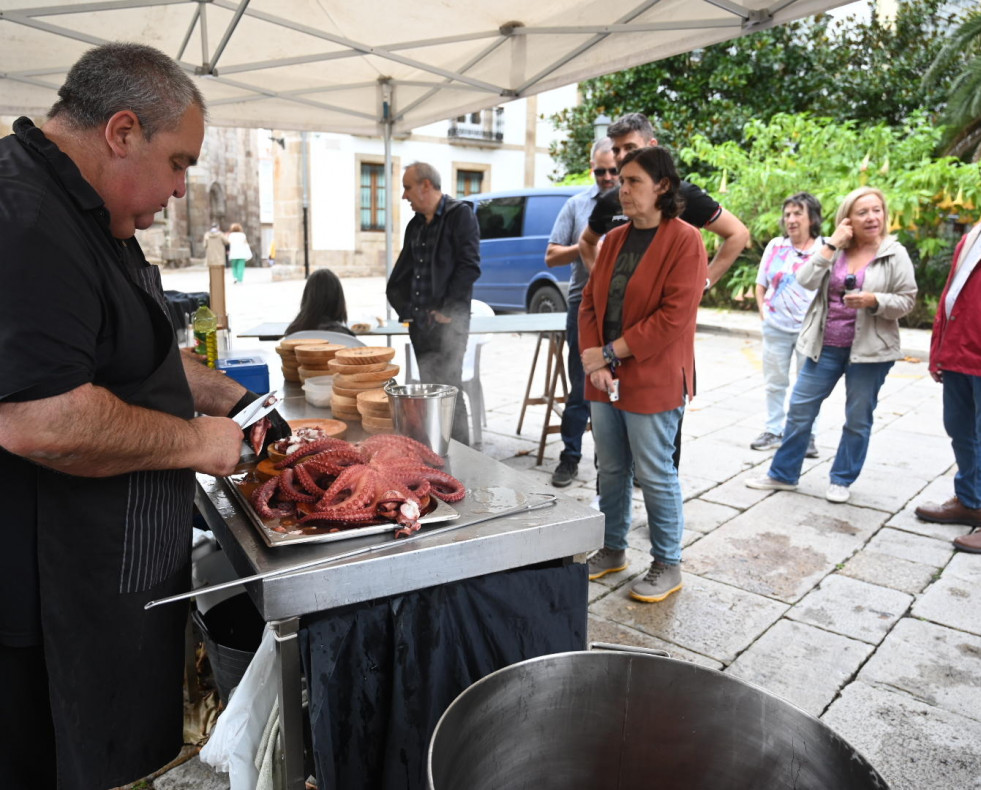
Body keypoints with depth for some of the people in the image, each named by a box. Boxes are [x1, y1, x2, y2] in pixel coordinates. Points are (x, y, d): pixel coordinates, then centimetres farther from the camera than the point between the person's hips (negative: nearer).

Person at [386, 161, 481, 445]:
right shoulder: (416, 224, 19)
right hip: (419, 322, 8)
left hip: (447, 323, -7)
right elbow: (403, 270, 26)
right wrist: (403, 305, 13)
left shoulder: (460, 214, -4)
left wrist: (447, 309, -15)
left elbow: (469, 265, -13)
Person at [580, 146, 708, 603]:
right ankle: (612, 550, 32)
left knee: (654, 475, 3)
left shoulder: (684, 241, -9)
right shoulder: (615, 240, 12)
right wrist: (593, 359, -6)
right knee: (611, 470, 15)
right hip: (604, 379, 7)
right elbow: (589, 302, 10)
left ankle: (668, 565, 20)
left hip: (653, 381, -6)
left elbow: (674, 317, -17)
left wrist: (611, 353, -14)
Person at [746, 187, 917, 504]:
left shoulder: (895, 254, -3)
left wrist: (873, 300, -22)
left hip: (869, 350, -2)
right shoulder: (833, 249, 4)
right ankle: (783, 474, 18)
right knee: (800, 409, 5)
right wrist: (832, 244, -13)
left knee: (858, 419, 8)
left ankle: (841, 480, 24)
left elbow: (906, 300, -5)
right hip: (825, 347, 2)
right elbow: (806, 280, -10)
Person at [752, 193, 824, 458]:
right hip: (776, 327, 3)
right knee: (774, 382, 12)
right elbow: (761, 285, 11)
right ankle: (773, 431, 25)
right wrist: (763, 312, 1)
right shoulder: (775, 246, 4)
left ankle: (807, 436, 19)